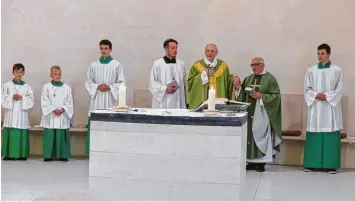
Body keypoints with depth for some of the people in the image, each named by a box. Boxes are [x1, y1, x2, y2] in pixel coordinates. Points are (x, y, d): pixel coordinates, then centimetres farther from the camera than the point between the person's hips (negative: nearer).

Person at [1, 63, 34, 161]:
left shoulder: (26, 86, 8)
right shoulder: (7, 85, 5)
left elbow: (31, 100, 3)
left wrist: (22, 98, -11)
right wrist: (12, 97, -12)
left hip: (22, 113, 1)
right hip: (11, 113, -1)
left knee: (22, 134, -2)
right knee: (10, 134, -4)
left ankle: (22, 154, 3)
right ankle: (9, 154, 2)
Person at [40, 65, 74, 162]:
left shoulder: (67, 88, 7)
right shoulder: (46, 87, 2)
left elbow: (69, 102, 3)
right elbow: (44, 102, -4)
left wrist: (62, 109, -12)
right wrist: (53, 110, -14)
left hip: (63, 116, 1)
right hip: (50, 116, -1)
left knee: (63, 136, 2)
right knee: (49, 136, -2)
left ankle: (63, 155, 8)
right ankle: (48, 155, 5)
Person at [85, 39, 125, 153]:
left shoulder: (117, 65, 2)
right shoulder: (93, 65, 7)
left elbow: (121, 83, 2)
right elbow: (88, 82, 9)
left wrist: (110, 87, -12)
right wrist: (97, 87, -9)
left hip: (111, 100, -1)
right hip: (96, 100, 2)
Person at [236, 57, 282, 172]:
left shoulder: (270, 79, -3)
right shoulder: (248, 79, 14)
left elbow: (276, 96, -9)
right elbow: (242, 95, 13)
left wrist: (261, 96, -17)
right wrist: (238, 88, -6)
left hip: (262, 114, -5)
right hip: (249, 113, 5)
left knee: (261, 136, -5)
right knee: (249, 136, 4)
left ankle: (261, 163, 2)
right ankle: (252, 161, 12)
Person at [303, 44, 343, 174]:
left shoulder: (336, 70, 2)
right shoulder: (311, 70, 7)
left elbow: (339, 90, -2)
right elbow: (307, 89, 6)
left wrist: (326, 96, -14)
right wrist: (316, 95, -12)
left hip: (331, 107, -1)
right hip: (315, 108, 2)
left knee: (331, 137, -3)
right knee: (314, 136, 2)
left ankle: (331, 165, 2)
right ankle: (311, 163, 8)